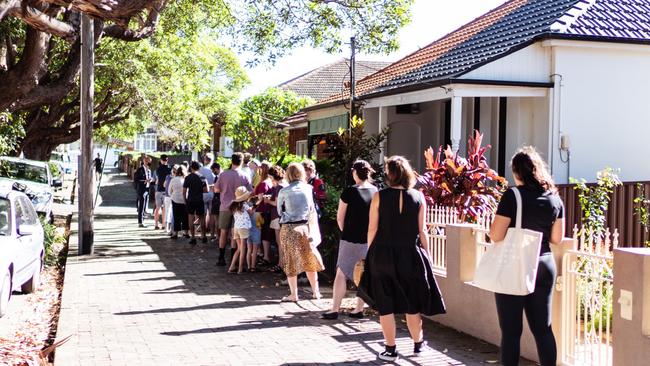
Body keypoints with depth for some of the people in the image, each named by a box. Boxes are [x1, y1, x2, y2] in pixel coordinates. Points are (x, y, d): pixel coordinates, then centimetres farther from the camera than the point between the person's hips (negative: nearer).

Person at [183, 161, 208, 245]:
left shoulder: (188, 177, -4)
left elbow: (184, 191, -5)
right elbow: (206, 190, -3)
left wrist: (185, 200, 8)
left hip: (190, 200, -1)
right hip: (200, 200, 1)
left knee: (191, 219, 4)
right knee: (201, 219, 13)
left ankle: (193, 237, 0)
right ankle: (203, 236, 16)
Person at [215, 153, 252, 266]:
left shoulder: (223, 175, -7)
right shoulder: (245, 176, -7)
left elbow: (216, 189, 0)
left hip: (225, 207, 0)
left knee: (224, 232, 8)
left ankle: (221, 258, 10)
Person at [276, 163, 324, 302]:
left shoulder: (284, 191, -7)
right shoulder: (308, 188, -2)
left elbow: (280, 211, 5)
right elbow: (312, 209, 7)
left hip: (288, 228, -2)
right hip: (305, 227, 2)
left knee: (291, 261, 7)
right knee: (309, 260, 14)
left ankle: (294, 294, 8)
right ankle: (315, 291, 20)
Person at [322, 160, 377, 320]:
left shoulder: (349, 191, -11)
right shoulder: (376, 192, 0)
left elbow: (340, 218, -5)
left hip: (350, 239, -4)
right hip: (369, 240, 4)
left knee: (341, 274, 3)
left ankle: (335, 310, 3)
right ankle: (359, 309, 13)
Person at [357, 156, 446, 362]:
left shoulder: (379, 197, -6)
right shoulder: (418, 197, -2)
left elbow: (372, 229, -5)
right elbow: (422, 230, 0)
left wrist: (371, 254, 5)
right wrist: (425, 254, 10)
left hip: (383, 255, -2)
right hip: (411, 255, 2)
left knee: (385, 305, 8)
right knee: (412, 303, 16)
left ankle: (390, 349, 13)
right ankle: (418, 344, 28)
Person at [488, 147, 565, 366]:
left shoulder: (513, 195, -13)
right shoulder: (554, 198, 3)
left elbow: (496, 236, -16)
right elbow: (557, 238, 8)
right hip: (544, 265, 5)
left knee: (511, 330, 3)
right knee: (543, 327, 11)